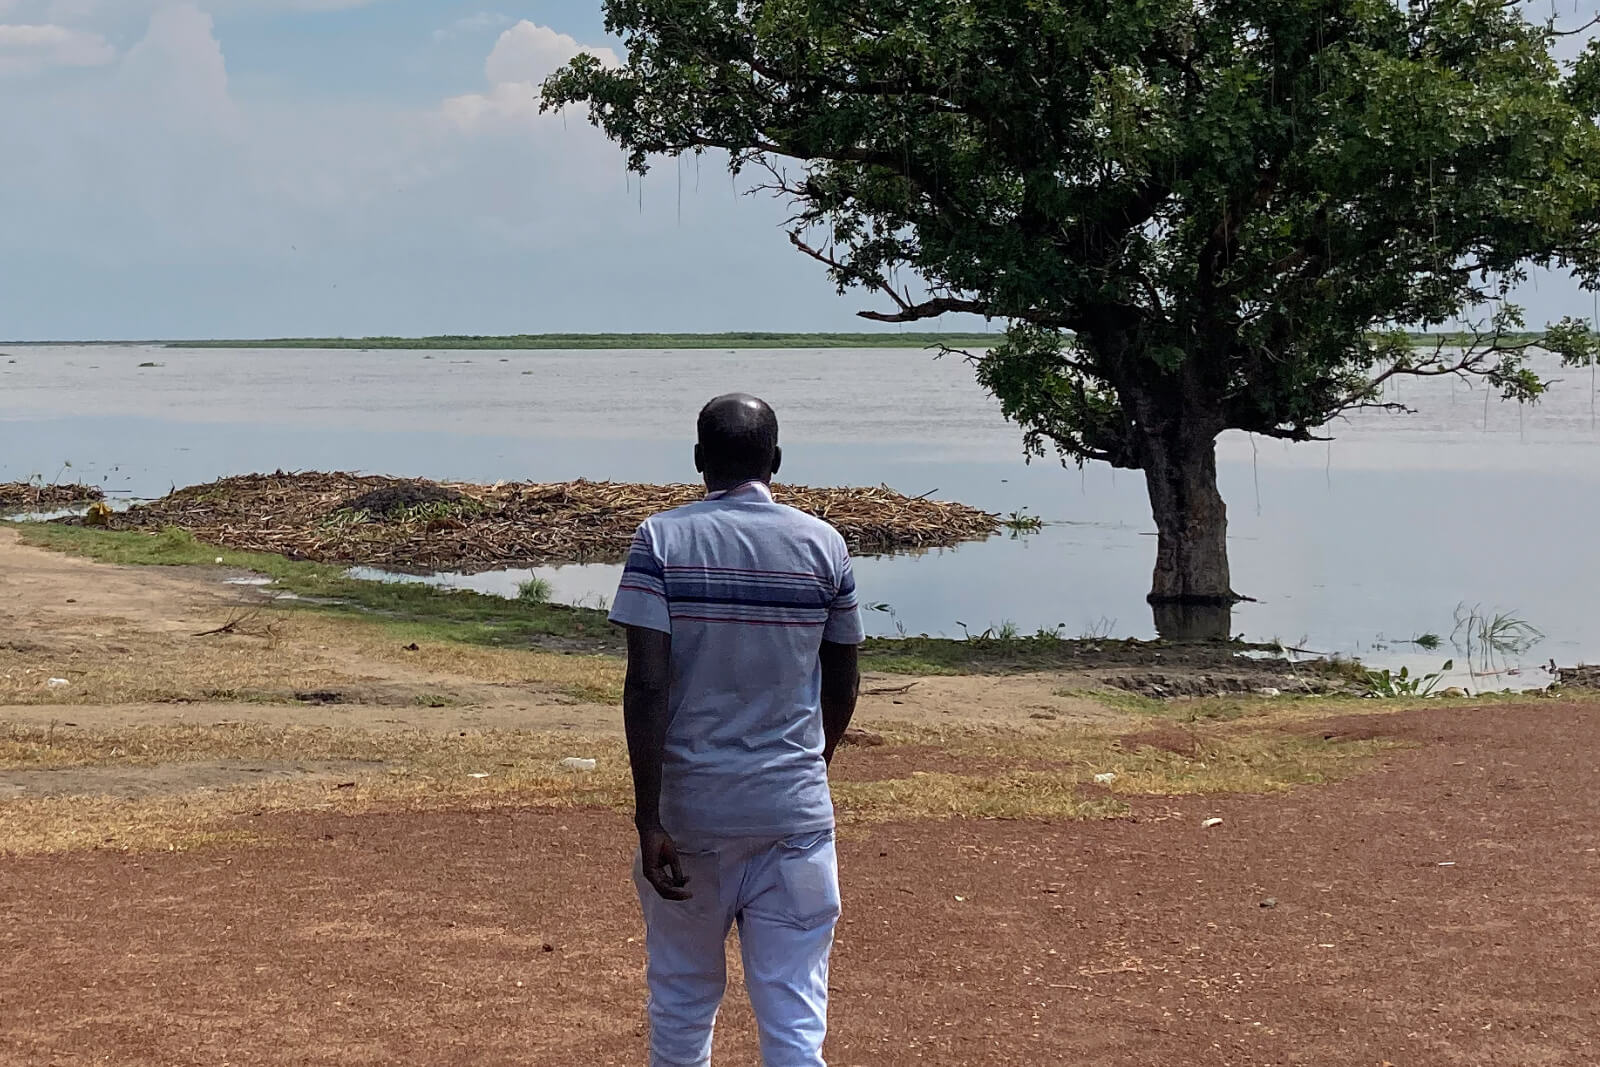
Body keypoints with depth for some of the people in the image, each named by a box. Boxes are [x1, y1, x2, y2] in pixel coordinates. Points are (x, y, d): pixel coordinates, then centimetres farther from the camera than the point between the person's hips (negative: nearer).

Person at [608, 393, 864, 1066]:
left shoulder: (662, 540, -5)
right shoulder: (822, 545, 1)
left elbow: (646, 685, -13)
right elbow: (843, 686, 10)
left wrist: (649, 819, -12)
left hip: (690, 808, 0)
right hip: (795, 809, 1)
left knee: (682, 998, 16)